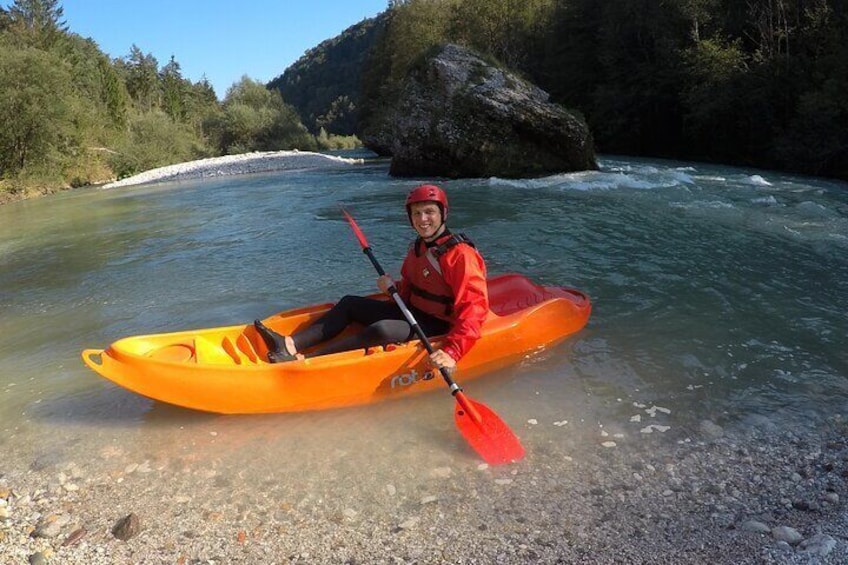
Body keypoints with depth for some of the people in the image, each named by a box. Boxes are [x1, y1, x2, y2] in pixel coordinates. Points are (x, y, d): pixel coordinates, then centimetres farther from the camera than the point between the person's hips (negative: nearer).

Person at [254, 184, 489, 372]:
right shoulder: (417, 248, 8)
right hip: (412, 312, 9)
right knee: (349, 303, 4)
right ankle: (290, 345, -12)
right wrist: (393, 288, -7)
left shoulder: (460, 254, -19)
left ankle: (303, 360, -34)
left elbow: (474, 308, -27)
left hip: (438, 327, -9)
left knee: (381, 330, -34)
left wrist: (452, 352, -39)